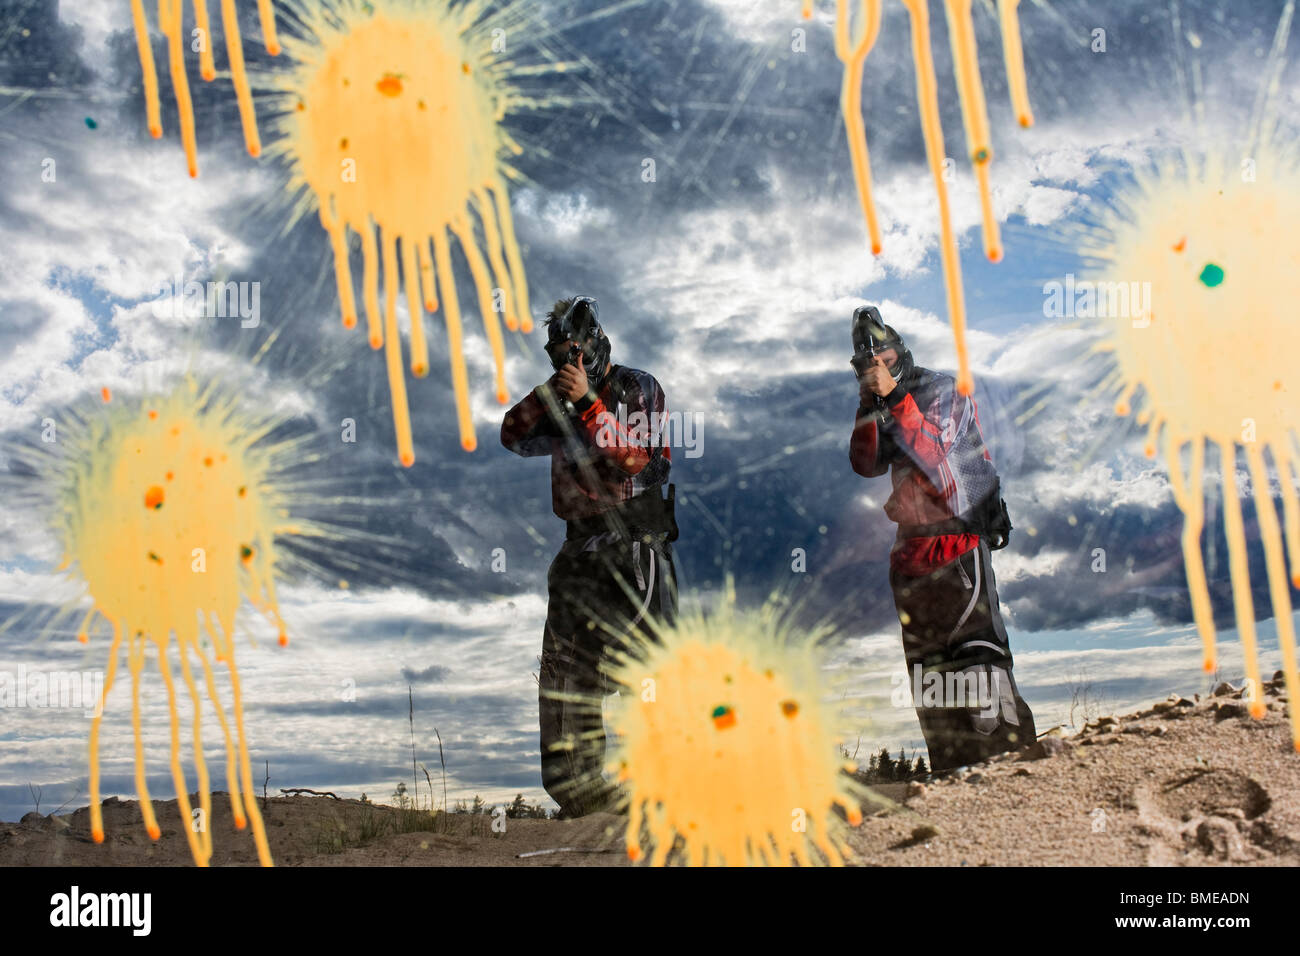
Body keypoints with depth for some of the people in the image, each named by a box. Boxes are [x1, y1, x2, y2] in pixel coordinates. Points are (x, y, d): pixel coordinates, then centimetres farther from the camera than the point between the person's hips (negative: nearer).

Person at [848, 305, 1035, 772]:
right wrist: (869, 407, -7)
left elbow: (933, 451, -17)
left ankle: (1009, 746, -13)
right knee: (923, 659, 8)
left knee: (975, 643, -16)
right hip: (912, 545, 7)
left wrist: (894, 398, -20)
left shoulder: (943, 390, -4)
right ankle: (948, 761, 15)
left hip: (959, 536, -6)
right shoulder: (881, 407, 12)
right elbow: (866, 465, 2)